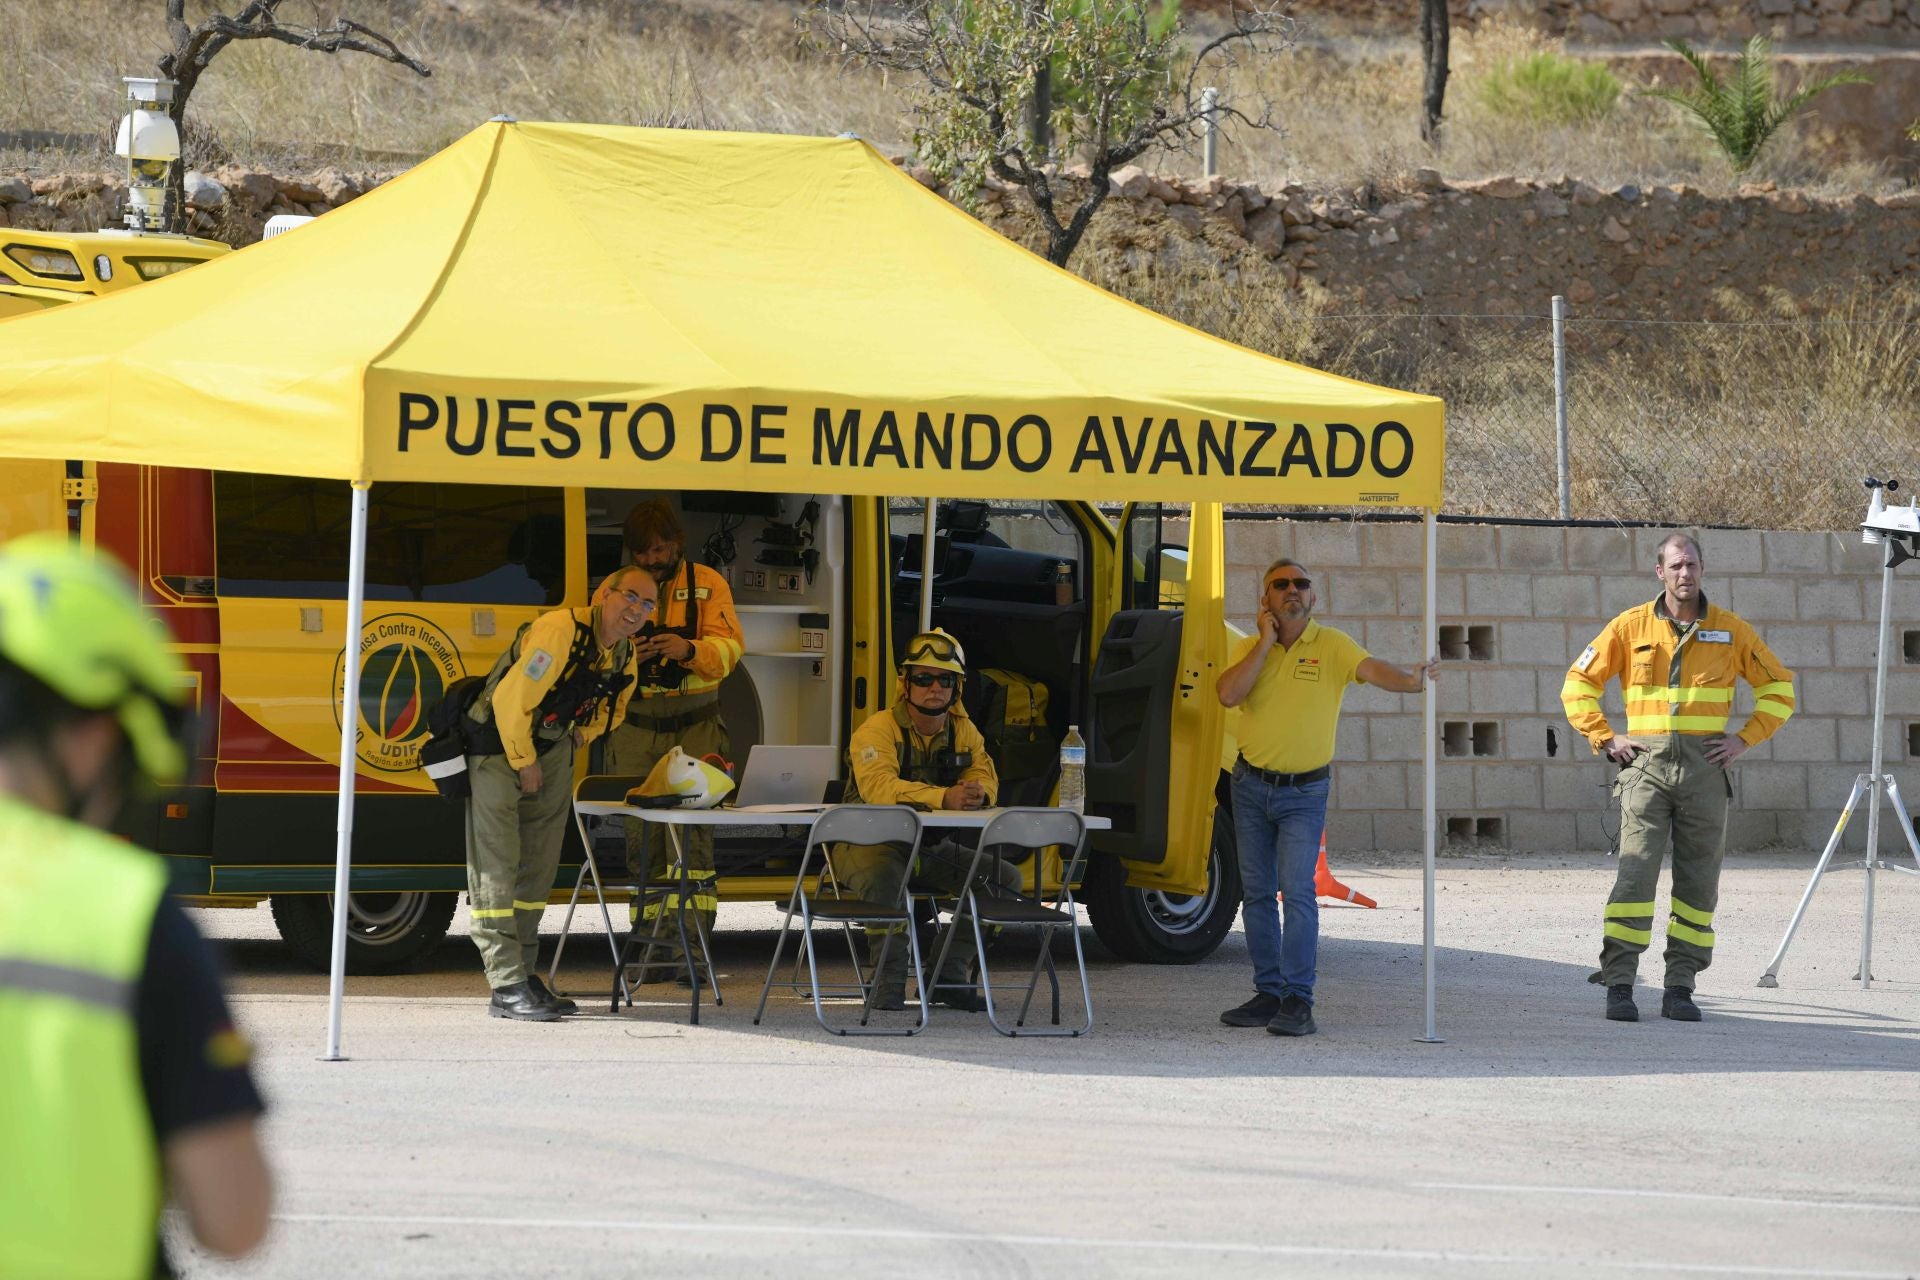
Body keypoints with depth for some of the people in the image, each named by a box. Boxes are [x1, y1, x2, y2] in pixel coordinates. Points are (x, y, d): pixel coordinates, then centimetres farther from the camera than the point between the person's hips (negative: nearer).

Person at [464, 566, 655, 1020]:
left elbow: (610, 707, 22)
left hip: (552, 749, 9)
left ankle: (524, 975, 20)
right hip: (498, 744, -9)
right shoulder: (561, 630, -28)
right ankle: (507, 988, -15)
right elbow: (510, 699, -28)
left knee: (539, 868, 11)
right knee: (496, 866, -11)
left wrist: (577, 740, 11)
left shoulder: (626, 655, -1)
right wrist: (524, 761, -17)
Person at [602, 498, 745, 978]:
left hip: (694, 727, -2)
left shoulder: (707, 585, 4)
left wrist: (689, 648, -27)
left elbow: (728, 649, -8)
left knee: (693, 834, -10)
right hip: (636, 727, 2)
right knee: (642, 835, 1)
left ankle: (693, 946, -11)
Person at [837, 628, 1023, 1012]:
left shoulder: (963, 732, 5)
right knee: (885, 875, -40)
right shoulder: (878, 729, -17)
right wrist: (945, 798, -47)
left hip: (930, 847, 7)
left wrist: (978, 792, -34)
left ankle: (950, 975, -2)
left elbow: (985, 779, -5)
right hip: (868, 842, -7)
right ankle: (889, 979, -29)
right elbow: (877, 786, -34)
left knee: (1005, 878, -6)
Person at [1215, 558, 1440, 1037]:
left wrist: (1411, 679, -44)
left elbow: (1371, 669, -24)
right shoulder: (1250, 648, 2)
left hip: (1304, 791, -4)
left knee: (1298, 890, -14)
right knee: (1257, 892, 8)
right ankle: (1268, 993, 16)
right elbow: (1228, 694, -16)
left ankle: (1298, 1001, -15)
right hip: (1251, 785, 4)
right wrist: (1267, 641, -13)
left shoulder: (1331, 646, -6)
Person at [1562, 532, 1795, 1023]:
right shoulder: (1631, 627, 5)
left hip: (1705, 766, 2)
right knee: (1636, 872, -11)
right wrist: (1605, 739, 1)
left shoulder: (1730, 629, 7)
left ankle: (1680, 987, 8)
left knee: (1698, 880, 3)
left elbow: (1778, 688, 15)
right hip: (1647, 763, -2)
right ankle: (1619, 985, -12)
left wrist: (1744, 739, 4)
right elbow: (1579, 684, 11)